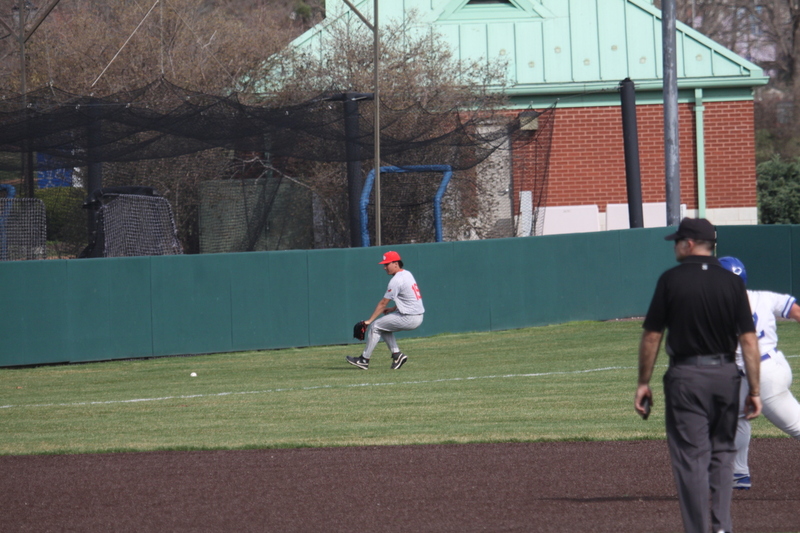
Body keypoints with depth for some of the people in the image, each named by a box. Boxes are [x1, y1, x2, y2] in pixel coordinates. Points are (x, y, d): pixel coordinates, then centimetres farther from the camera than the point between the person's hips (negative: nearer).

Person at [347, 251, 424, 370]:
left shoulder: (396, 281, -16)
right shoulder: (407, 274, 12)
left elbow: (383, 303, -13)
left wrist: (370, 320, -7)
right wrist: (393, 309, 14)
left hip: (409, 319, -9)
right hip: (418, 317, 9)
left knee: (375, 326, -2)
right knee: (384, 325, 21)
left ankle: (364, 359, 4)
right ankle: (396, 354, 13)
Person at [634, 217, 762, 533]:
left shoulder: (671, 280, -6)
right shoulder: (732, 282, 1)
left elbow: (652, 335, -4)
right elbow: (749, 340, -3)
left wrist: (643, 383, 5)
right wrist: (754, 390, -1)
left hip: (687, 377, -3)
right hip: (726, 376, 3)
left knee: (691, 458, 0)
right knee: (722, 452, 16)